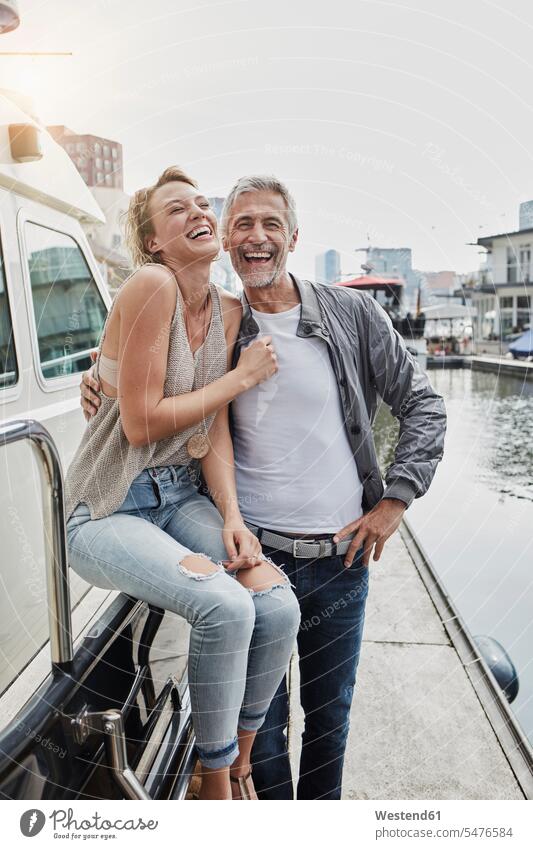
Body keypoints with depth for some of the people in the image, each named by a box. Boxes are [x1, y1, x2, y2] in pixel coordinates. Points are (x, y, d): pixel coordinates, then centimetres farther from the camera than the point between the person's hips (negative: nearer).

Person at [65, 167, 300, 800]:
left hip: (181, 497, 6)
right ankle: (216, 785, 1)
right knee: (225, 606, -28)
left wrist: (231, 516, -11)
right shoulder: (151, 285, -16)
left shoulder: (228, 311, 6)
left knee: (279, 606, -15)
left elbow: (214, 429, 3)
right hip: (108, 511, -6)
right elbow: (142, 425, -18)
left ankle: (238, 764, 13)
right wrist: (243, 376, -11)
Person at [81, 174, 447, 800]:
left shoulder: (351, 313, -2)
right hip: (252, 554, 0)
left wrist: (395, 499, -3)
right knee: (259, 721, 12)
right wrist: (100, 384, -6)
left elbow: (422, 405, 4)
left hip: (341, 558, 1)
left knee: (330, 716, 20)